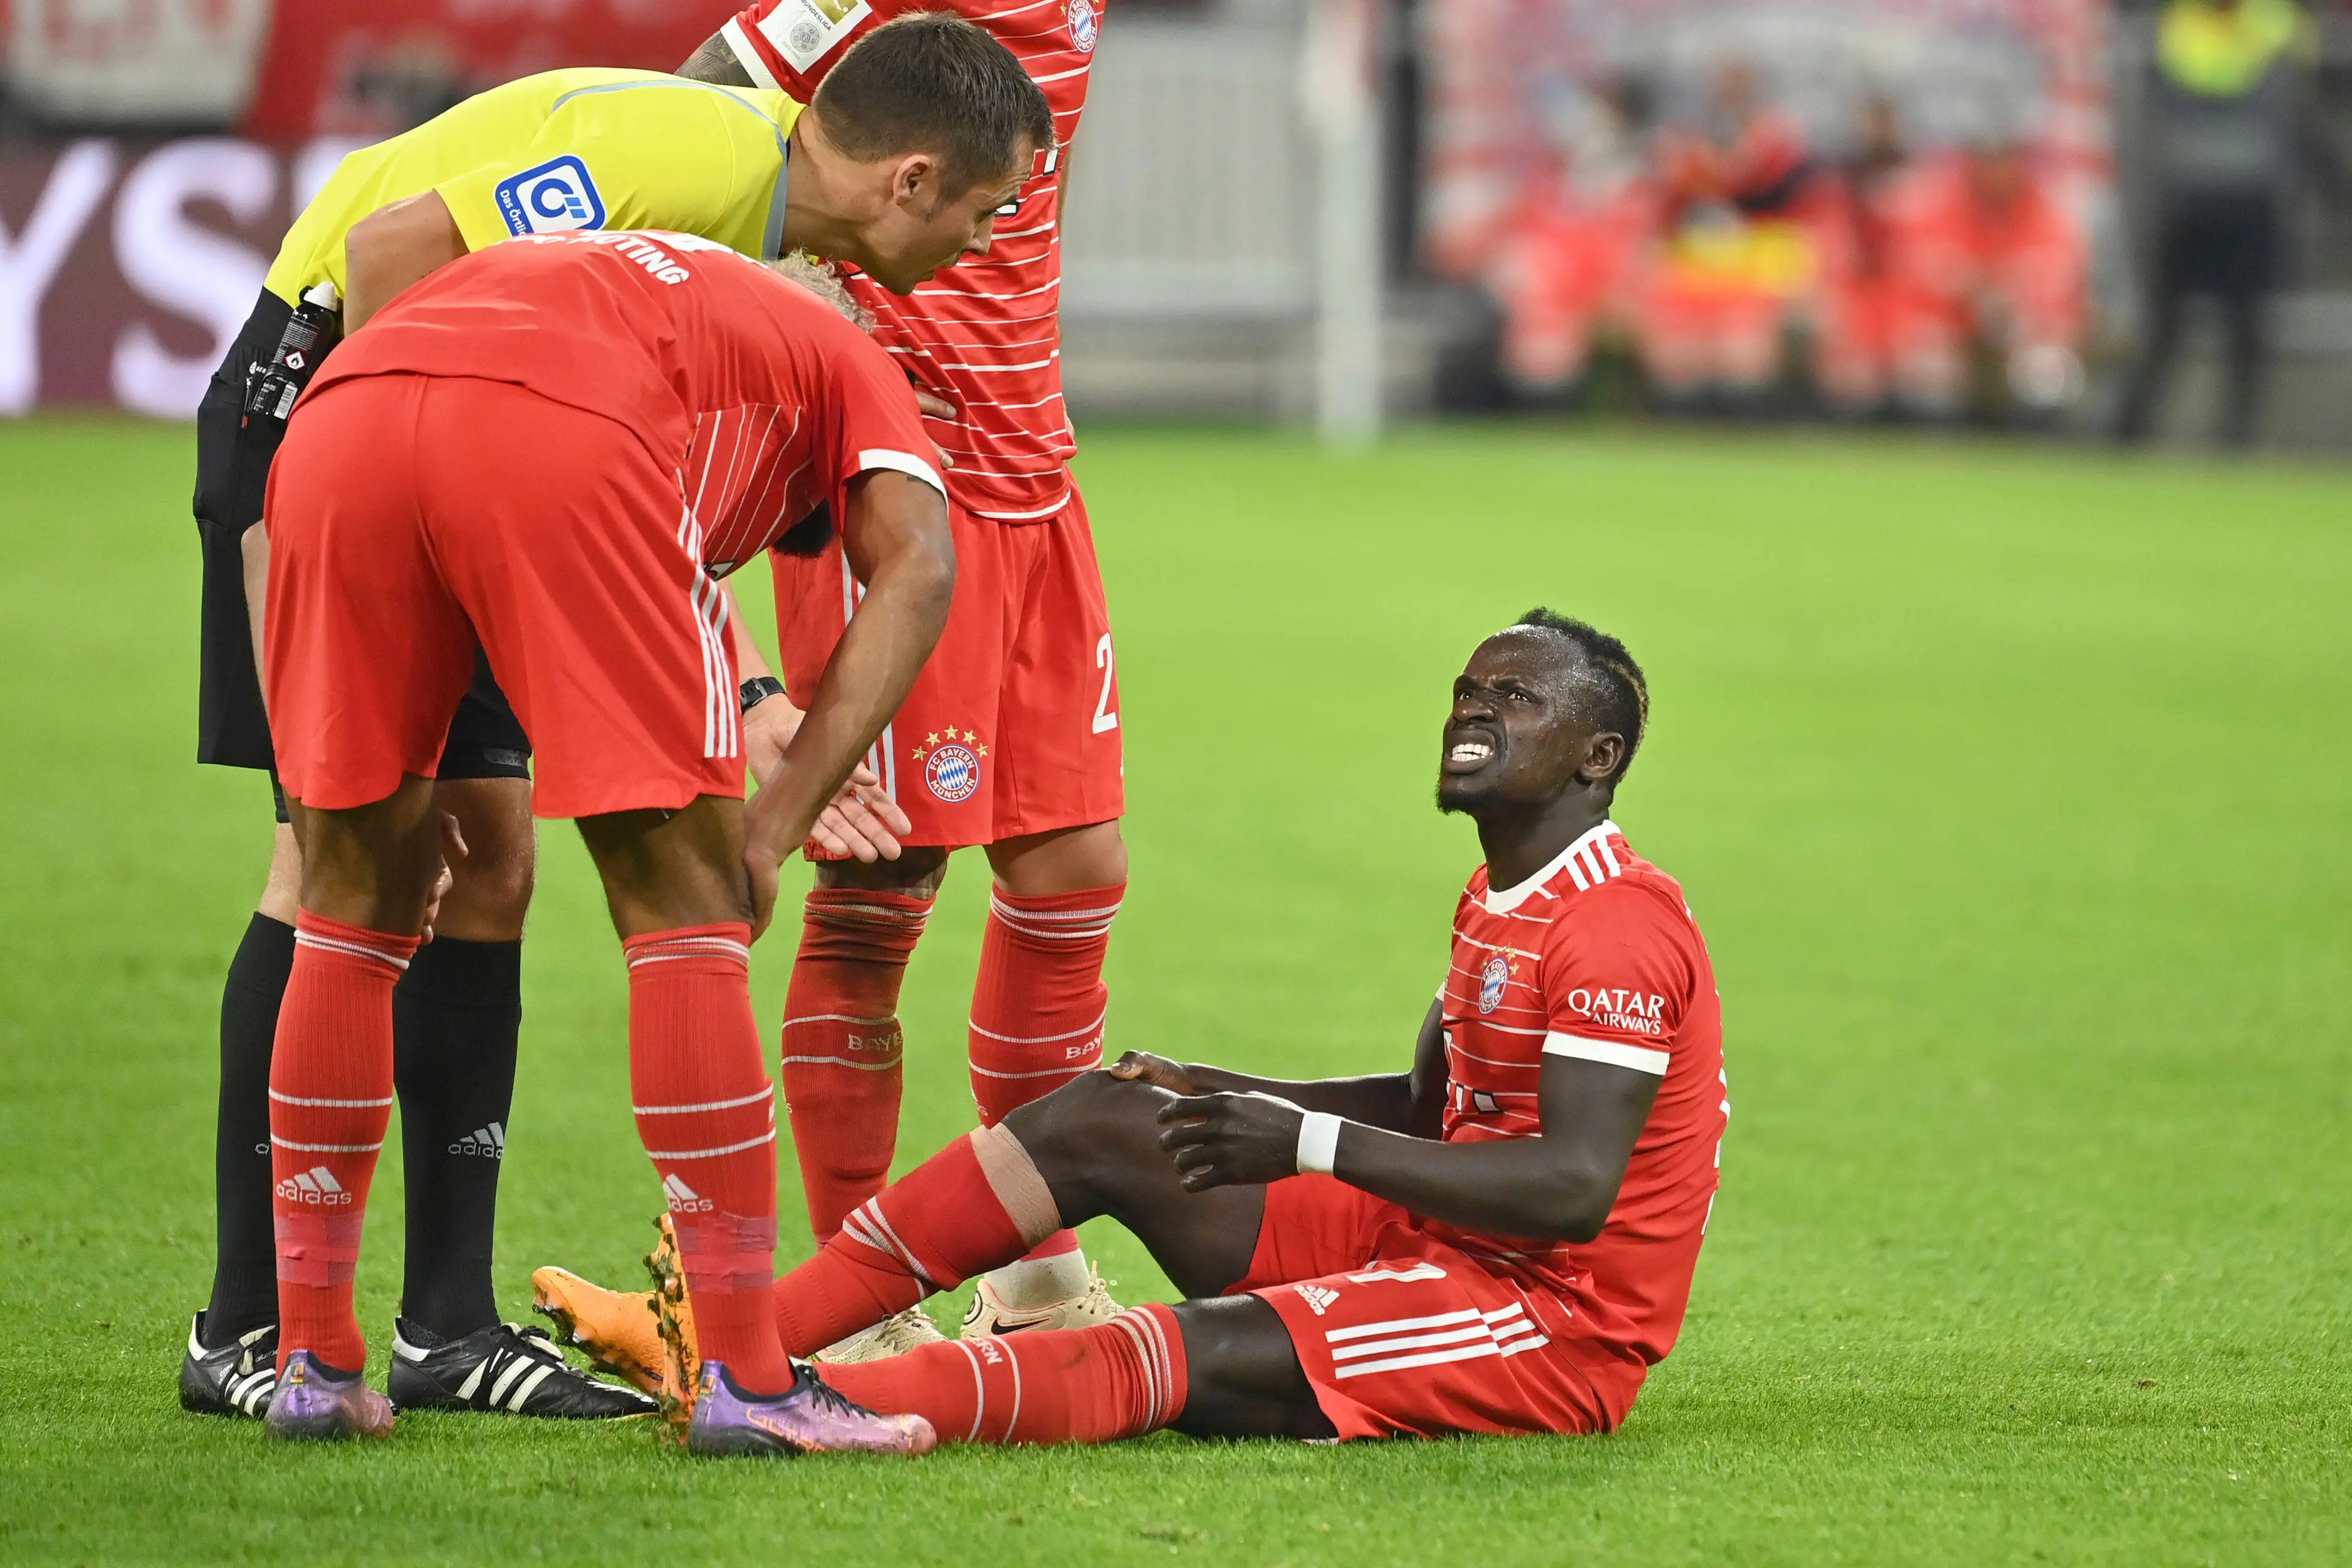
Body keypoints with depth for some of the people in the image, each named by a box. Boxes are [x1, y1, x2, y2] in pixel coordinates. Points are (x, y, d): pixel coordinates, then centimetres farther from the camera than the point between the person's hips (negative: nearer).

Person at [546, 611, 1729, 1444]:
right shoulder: (1496, 902, 17)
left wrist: (1311, 1144, -26)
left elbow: (1575, 1187, -27)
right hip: (1438, 1249, 10)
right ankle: (736, 1329, -8)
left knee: (1199, 1354, -30)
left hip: (1558, 1321, -10)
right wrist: (1221, 1095, 10)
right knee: (1107, 1123, 3)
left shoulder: (1618, 928, -17)